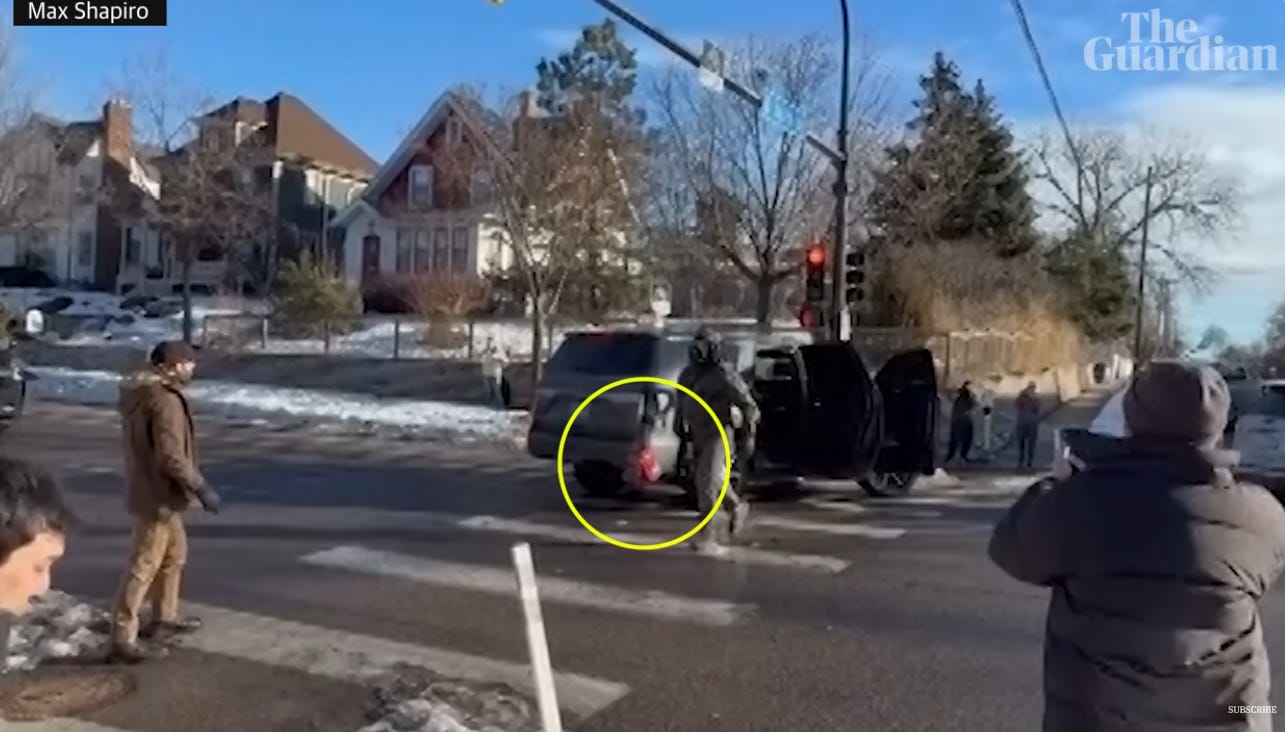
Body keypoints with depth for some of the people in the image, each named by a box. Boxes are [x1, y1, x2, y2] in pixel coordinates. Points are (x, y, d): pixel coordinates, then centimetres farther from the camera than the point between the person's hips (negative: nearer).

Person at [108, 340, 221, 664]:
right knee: (143, 566, -4)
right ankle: (122, 640, 1)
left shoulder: (139, 391, 9)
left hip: (150, 489, 10)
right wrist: (201, 488, -19)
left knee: (175, 552, 22)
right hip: (158, 495, -10)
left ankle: (164, 618, 34)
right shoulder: (165, 399, -23)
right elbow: (171, 457, -28)